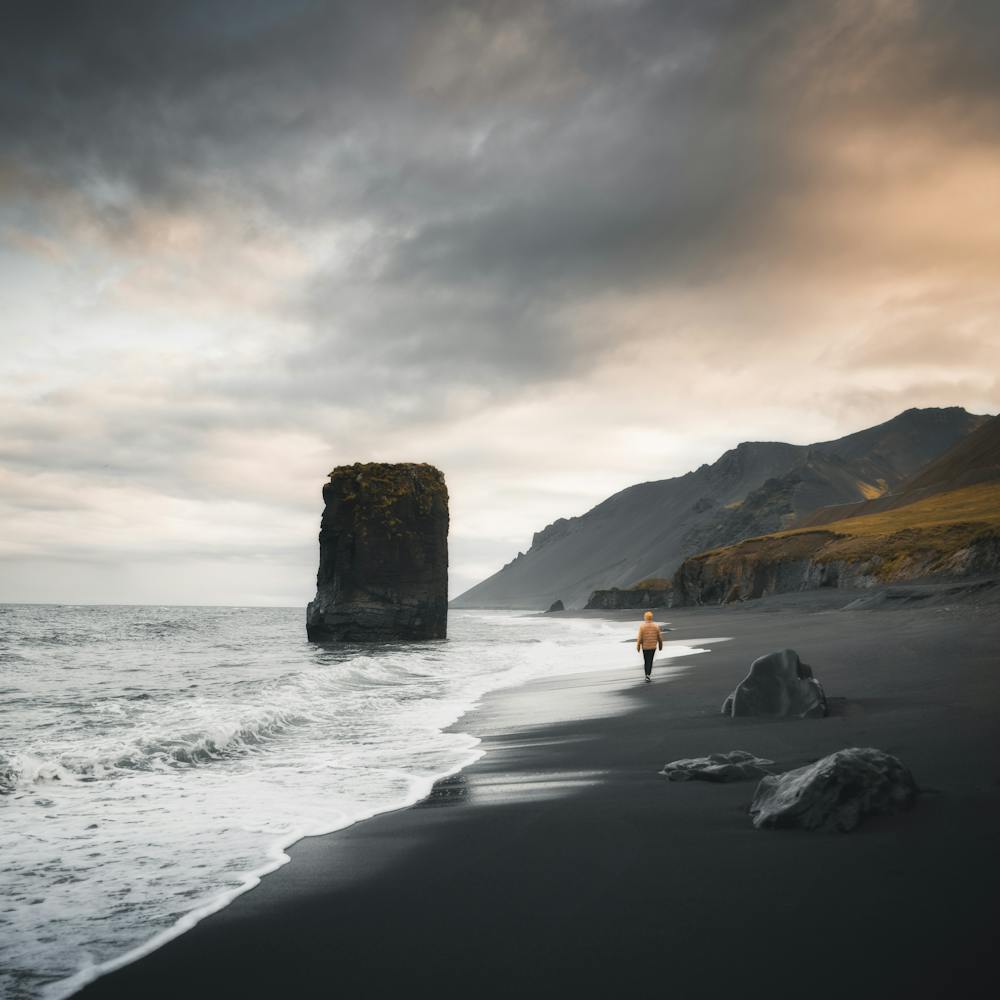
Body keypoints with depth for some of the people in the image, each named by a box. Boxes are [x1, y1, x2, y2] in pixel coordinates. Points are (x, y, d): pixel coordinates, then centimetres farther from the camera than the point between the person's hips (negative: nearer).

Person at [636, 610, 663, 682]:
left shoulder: (642, 626, -11)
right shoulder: (656, 626, -5)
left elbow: (639, 637, -12)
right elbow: (659, 637, 1)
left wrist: (638, 646, -3)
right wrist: (660, 645, 15)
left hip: (645, 646, 0)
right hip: (653, 647, 0)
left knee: (646, 661, 16)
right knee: (650, 661, 2)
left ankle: (647, 676, 25)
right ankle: (648, 675, -15)